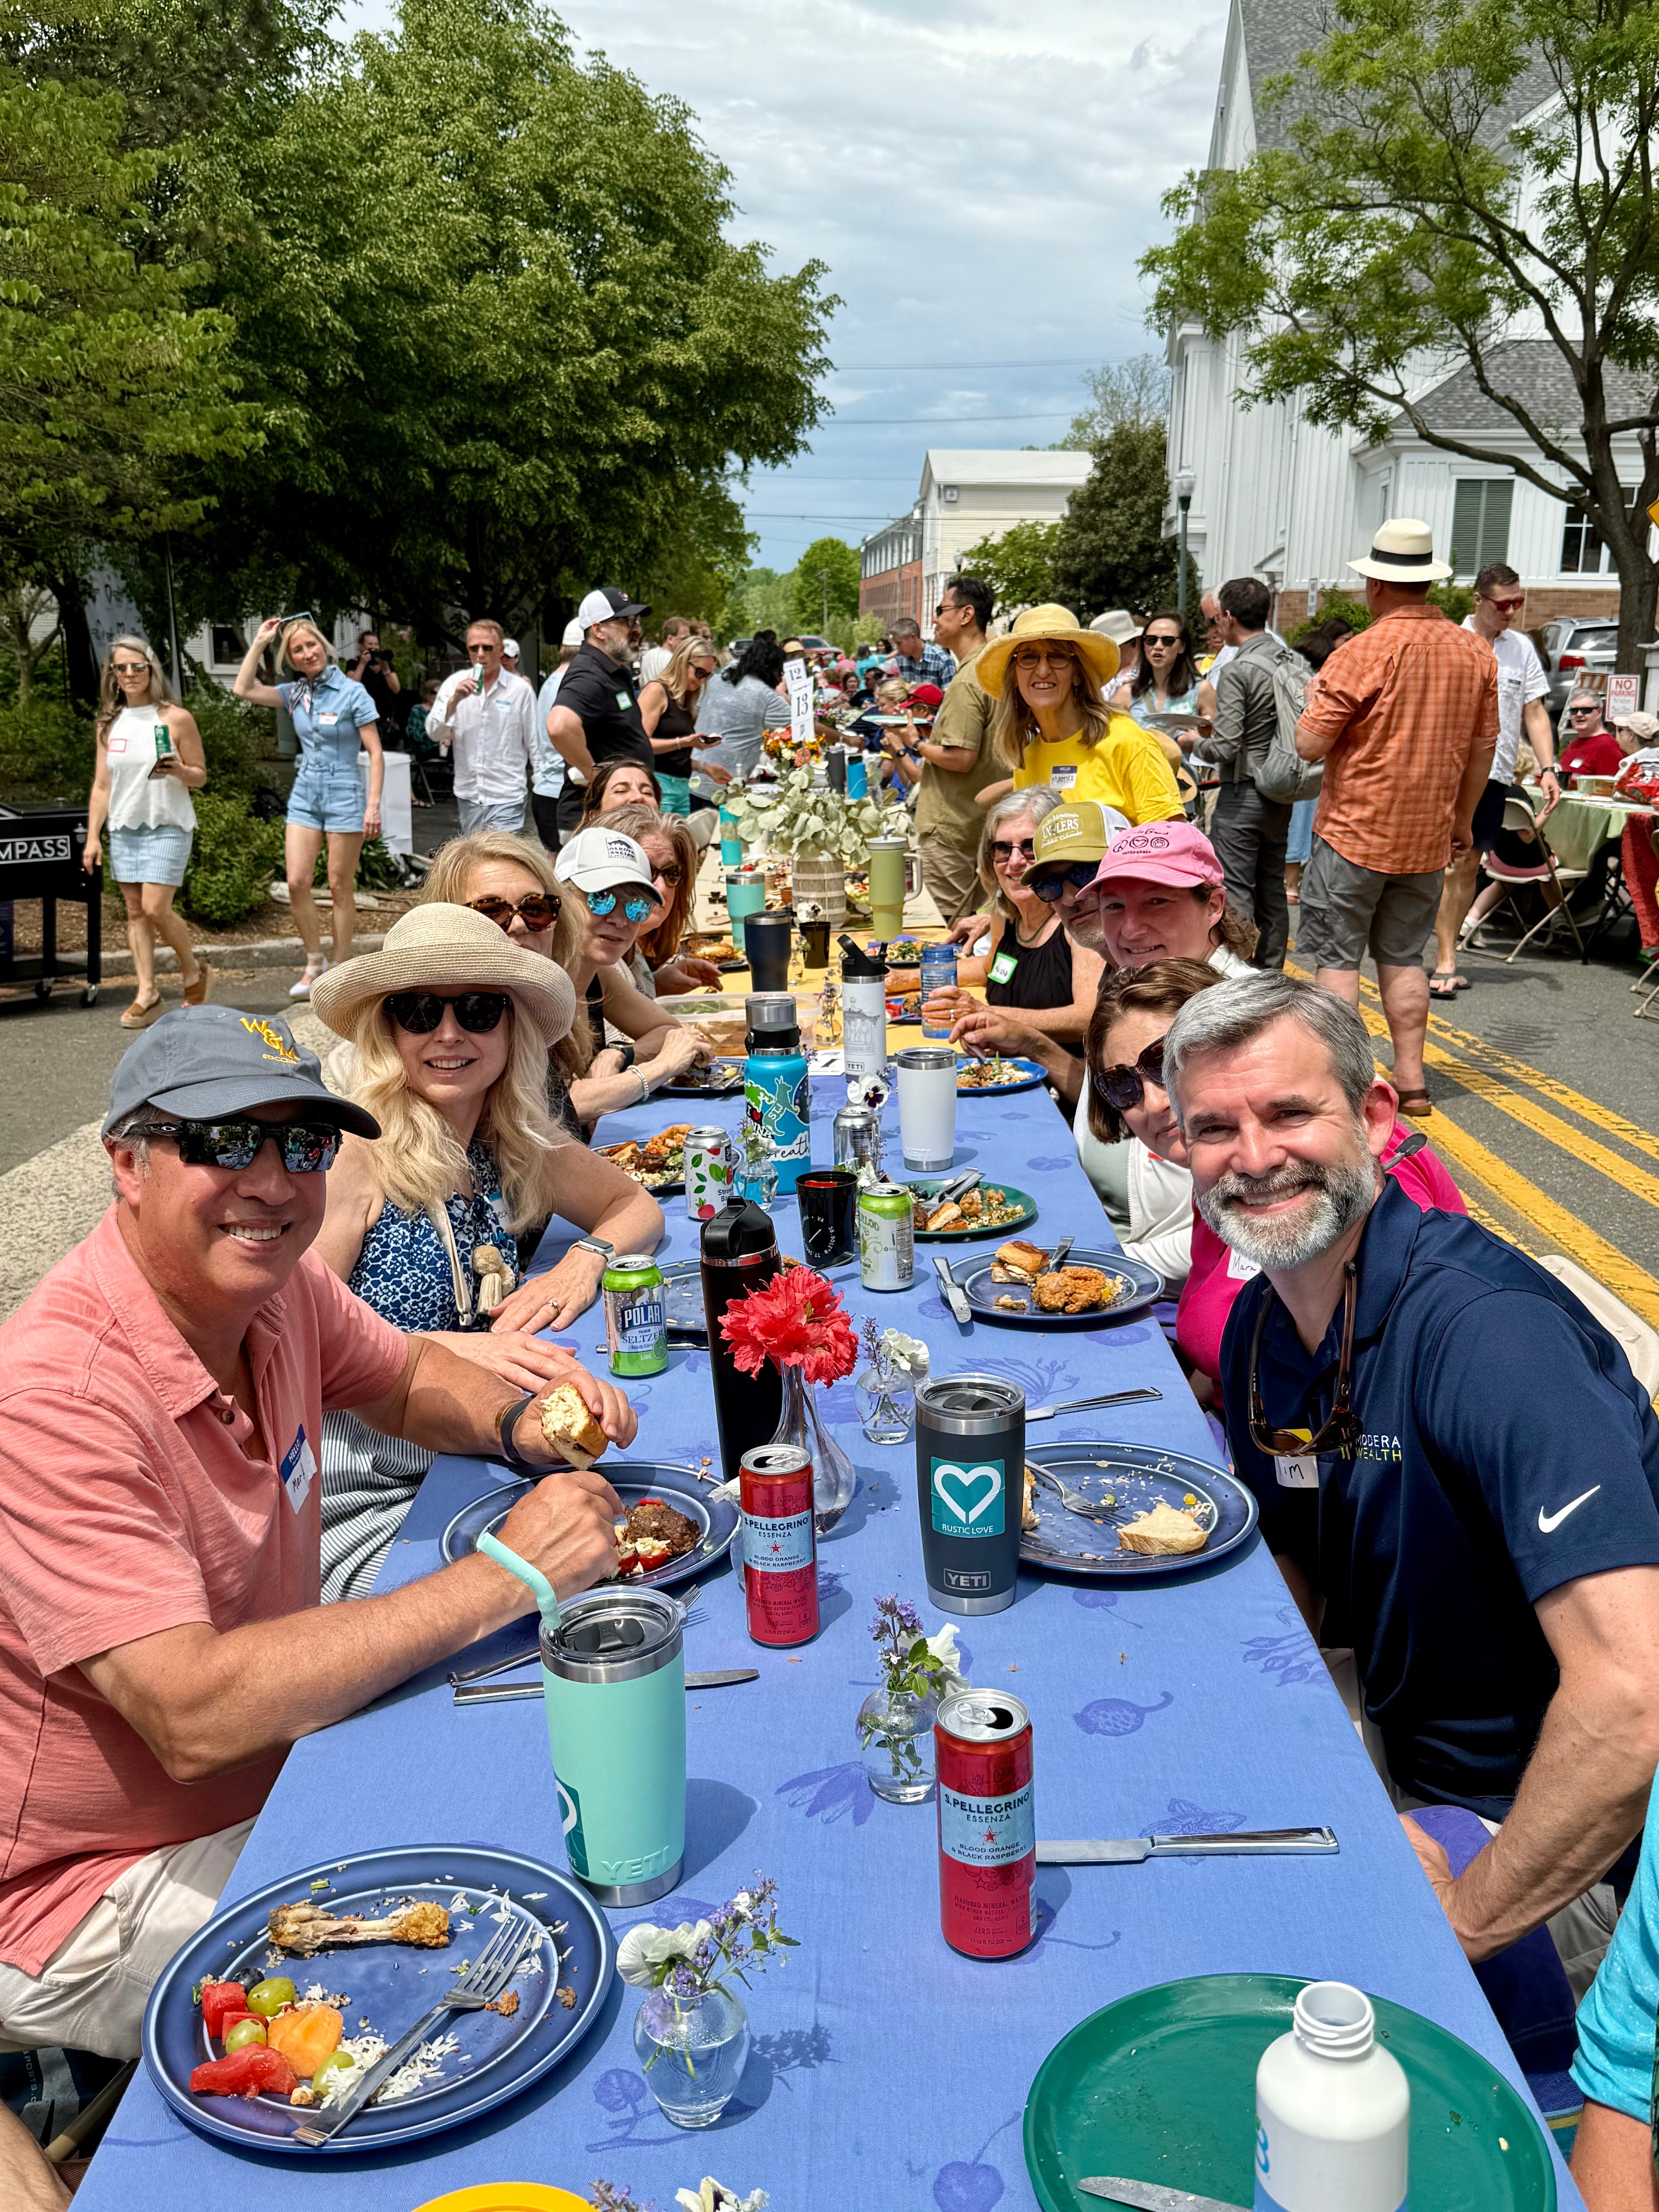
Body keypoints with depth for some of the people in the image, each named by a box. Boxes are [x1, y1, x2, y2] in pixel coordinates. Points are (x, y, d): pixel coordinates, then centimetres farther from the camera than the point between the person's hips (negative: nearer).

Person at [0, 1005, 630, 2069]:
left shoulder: (275, 1283, -7)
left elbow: (410, 1377, 12)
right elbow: (194, 1714, -36)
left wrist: (521, 1421, -11)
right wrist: (503, 1576, -34)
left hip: (272, 1776, 8)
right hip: (91, 1893, -8)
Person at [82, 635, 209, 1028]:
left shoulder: (176, 719, -3)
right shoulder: (108, 725, 10)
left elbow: (200, 777, 2)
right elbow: (101, 786, 12)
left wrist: (179, 770, -21)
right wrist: (92, 837, 6)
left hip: (168, 827, -5)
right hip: (124, 829, 5)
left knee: (156, 908, -13)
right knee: (135, 911, 4)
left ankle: (193, 971, 10)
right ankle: (146, 993, 8)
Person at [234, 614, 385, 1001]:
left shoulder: (352, 692, -8)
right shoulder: (295, 693, 8)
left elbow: (376, 753, -9)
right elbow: (244, 690, 6)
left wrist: (374, 806, -16)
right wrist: (259, 642, 6)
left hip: (344, 795, -5)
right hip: (305, 794, 5)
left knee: (340, 887, 1)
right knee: (296, 883, -2)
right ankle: (314, 963, 14)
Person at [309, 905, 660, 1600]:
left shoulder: (515, 1149, 6)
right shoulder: (354, 1155, -12)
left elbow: (636, 1204, 19)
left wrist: (586, 1259, -1)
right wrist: (442, 1350, -27)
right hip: (361, 1508, -6)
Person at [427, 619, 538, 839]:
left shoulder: (520, 689, -2)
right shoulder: (455, 684, 6)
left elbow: (535, 746, 3)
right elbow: (434, 733, 0)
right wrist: (455, 700, -15)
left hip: (507, 798, -4)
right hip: (468, 794, 4)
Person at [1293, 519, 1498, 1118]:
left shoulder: (1362, 652, -15)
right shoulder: (1476, 652, 4)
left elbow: (1309, 744, -16)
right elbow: (1483, 745, 10)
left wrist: (1316, 702, 5)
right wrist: (1463, 819, 21)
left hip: (1355, 832, -6)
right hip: (1428, 839, 6)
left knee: (1337, 958, 2)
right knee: (1404, 957, 15)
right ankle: (1411, 1080, 17)